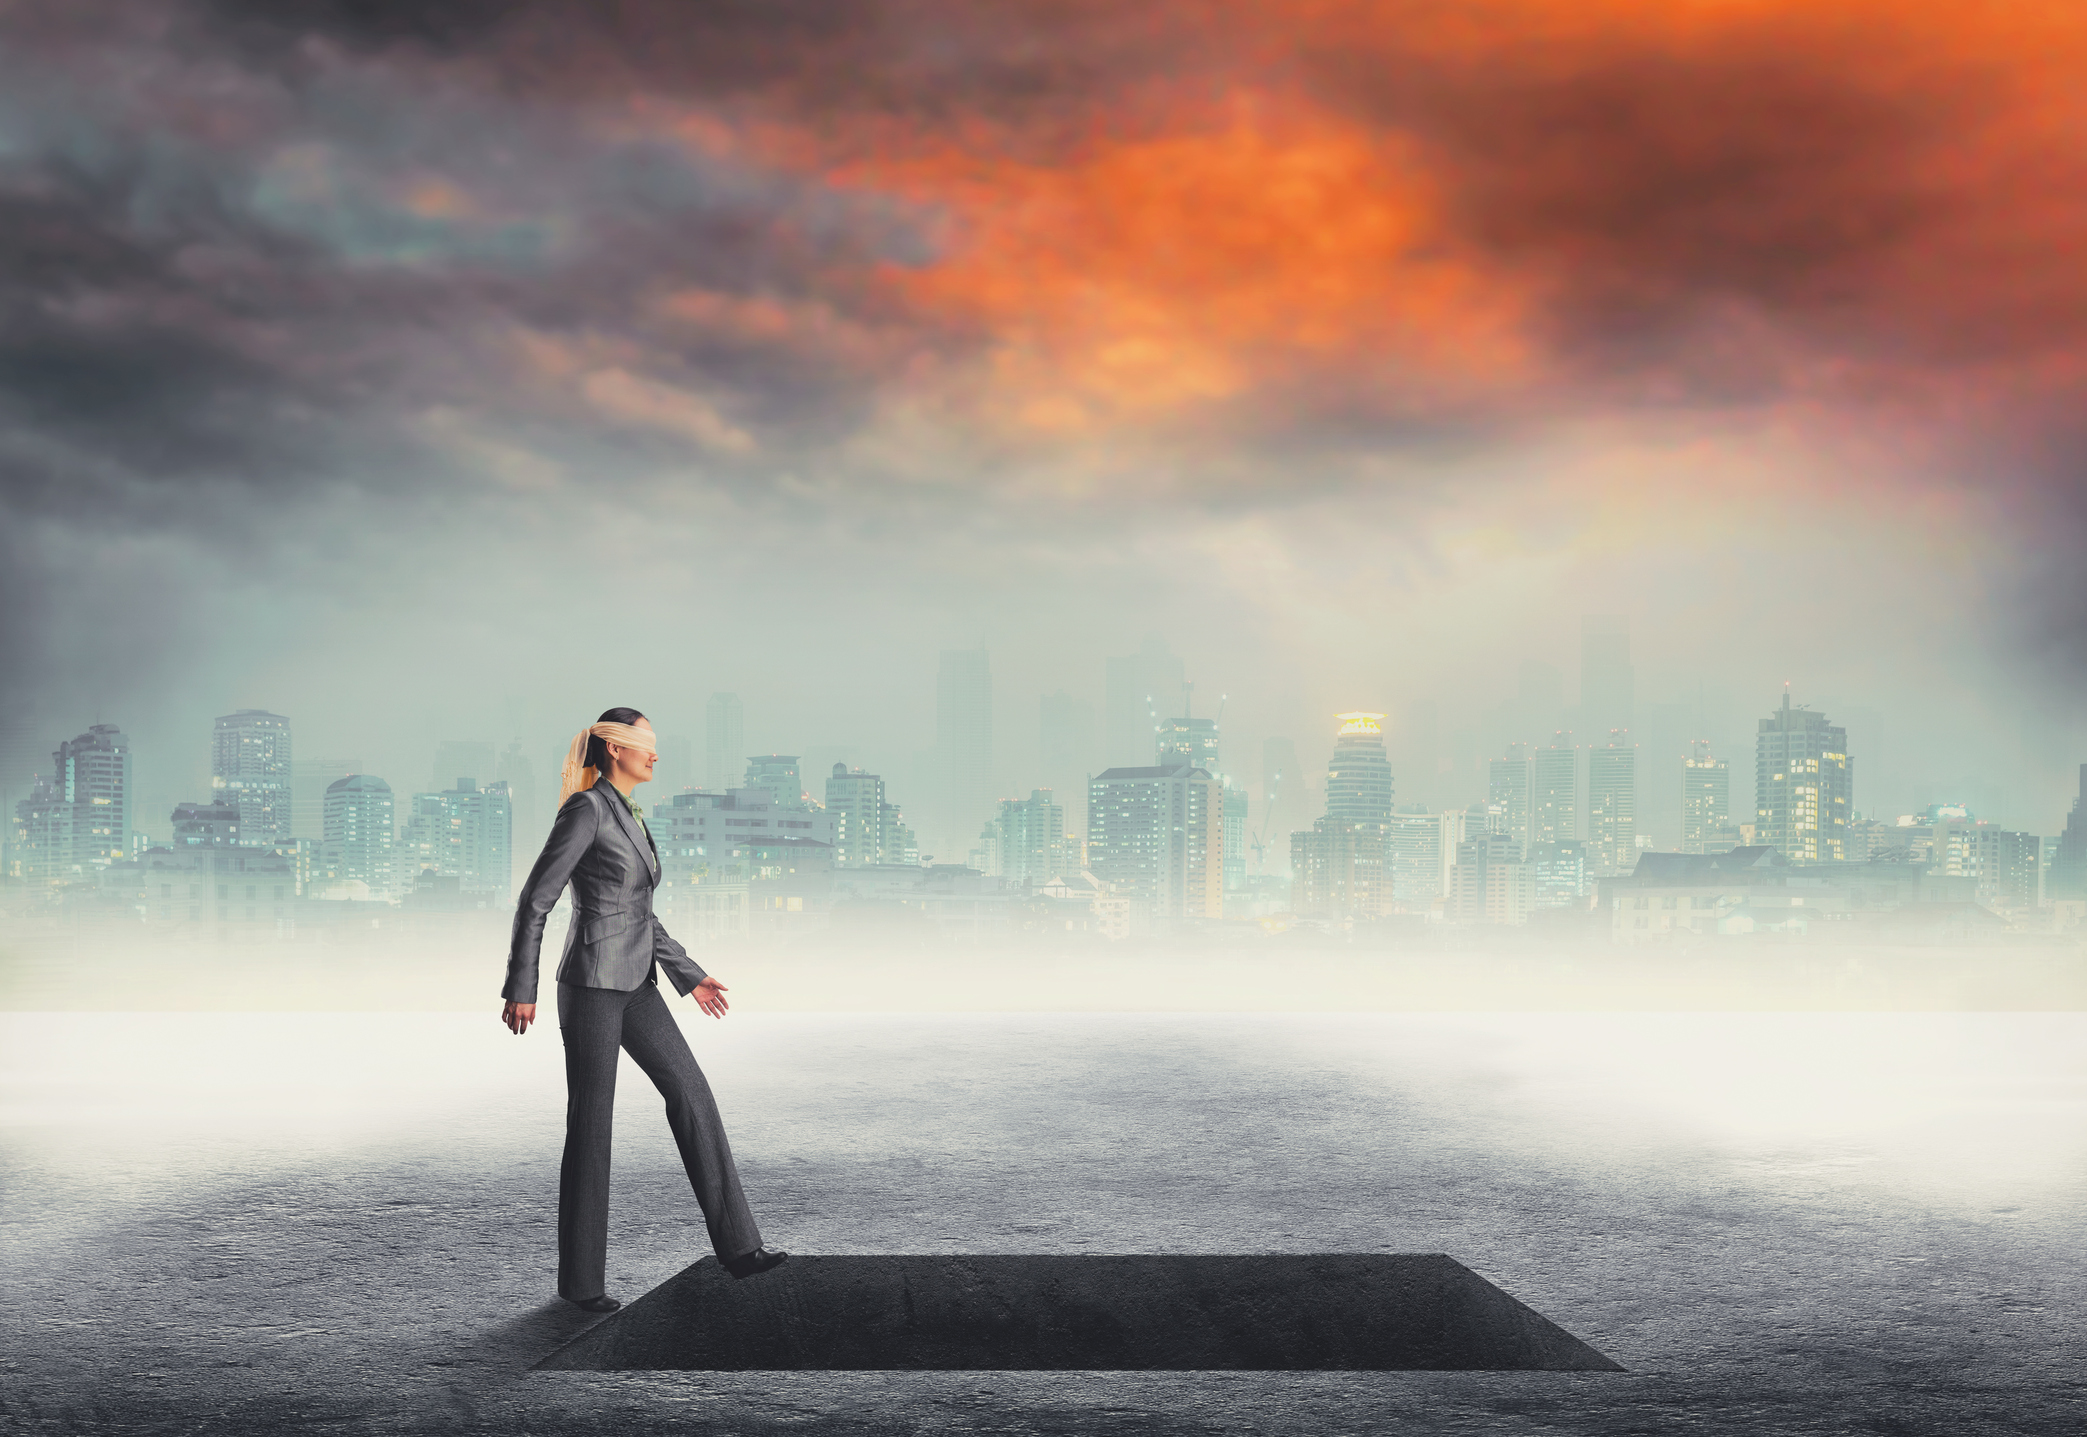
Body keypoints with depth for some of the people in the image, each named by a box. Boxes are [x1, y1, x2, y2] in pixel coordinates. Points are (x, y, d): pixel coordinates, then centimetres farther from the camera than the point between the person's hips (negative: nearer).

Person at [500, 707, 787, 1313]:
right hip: (591, 983, -9)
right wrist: (520, 989, -16)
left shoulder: (628, 817, 15)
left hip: (634, 984, 9)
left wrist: (689, 974, 23)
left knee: (692, 1094, 3)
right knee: (591, 1125, -1)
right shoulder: (585, 810, -13)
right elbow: (535, 901, -15)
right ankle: (580, 1279, 11)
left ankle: (736, 1245, 6)